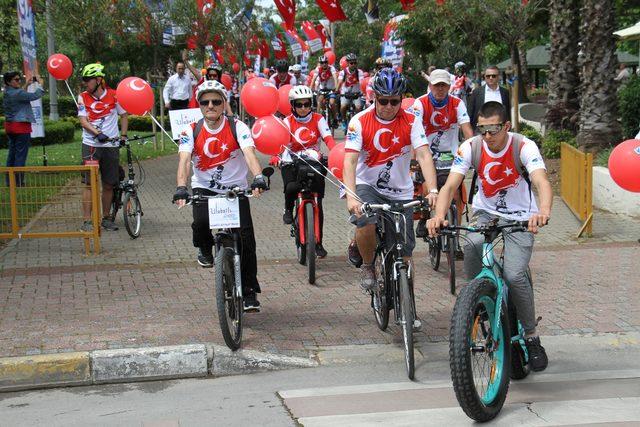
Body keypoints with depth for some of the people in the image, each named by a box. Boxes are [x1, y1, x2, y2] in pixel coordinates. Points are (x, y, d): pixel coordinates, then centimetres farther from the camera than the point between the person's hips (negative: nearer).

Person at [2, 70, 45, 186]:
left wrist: (26, 85, 21)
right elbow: (36, 95, -17)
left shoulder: (7, 93, 7)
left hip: (9, 126, 9)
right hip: (21, 126, -9)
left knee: (12, 154, 15)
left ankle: (9, 181, 20)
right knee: (20, 155, -3)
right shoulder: (17, 94, -19)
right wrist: (39, 83, -3)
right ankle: (19, 183, -2)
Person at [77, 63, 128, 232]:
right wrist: (98, 133, -22)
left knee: (109, 184, 7)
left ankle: (106, 218, 21)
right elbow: (83, 121, -6)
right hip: (91, 144, -1)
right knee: (90, 184, -5)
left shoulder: (113, 95, 1)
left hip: (111, 145, 1)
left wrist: (123, 135, 0)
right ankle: (87, 221, -3)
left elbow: (123, 115, 11)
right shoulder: (83, 98, 1)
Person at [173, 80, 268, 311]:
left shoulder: (237, 127, -10)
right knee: (201, 223, -29)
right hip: (204, 189, 1)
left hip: (235, 188, 0)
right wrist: (181, 188, -39)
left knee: (246, 239, -11)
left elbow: (249, 153, -26)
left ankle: (249, 292, 5)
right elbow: (184, 160, -20)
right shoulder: (191, 131, -5)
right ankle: (205, 249, 8)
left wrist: (258, 177, -46)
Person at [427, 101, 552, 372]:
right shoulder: (471, 148, -14)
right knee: (472, 245, -33)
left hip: (520, 216, -2)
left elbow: (542, 182, -36)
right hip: (486, 212, 2)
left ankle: (531, 337, 1)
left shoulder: (524, 147, -21)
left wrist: (544, 212, -57)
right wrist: (439, 216, -42)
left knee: (514, 275, -20)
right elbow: (450, 185, -22)